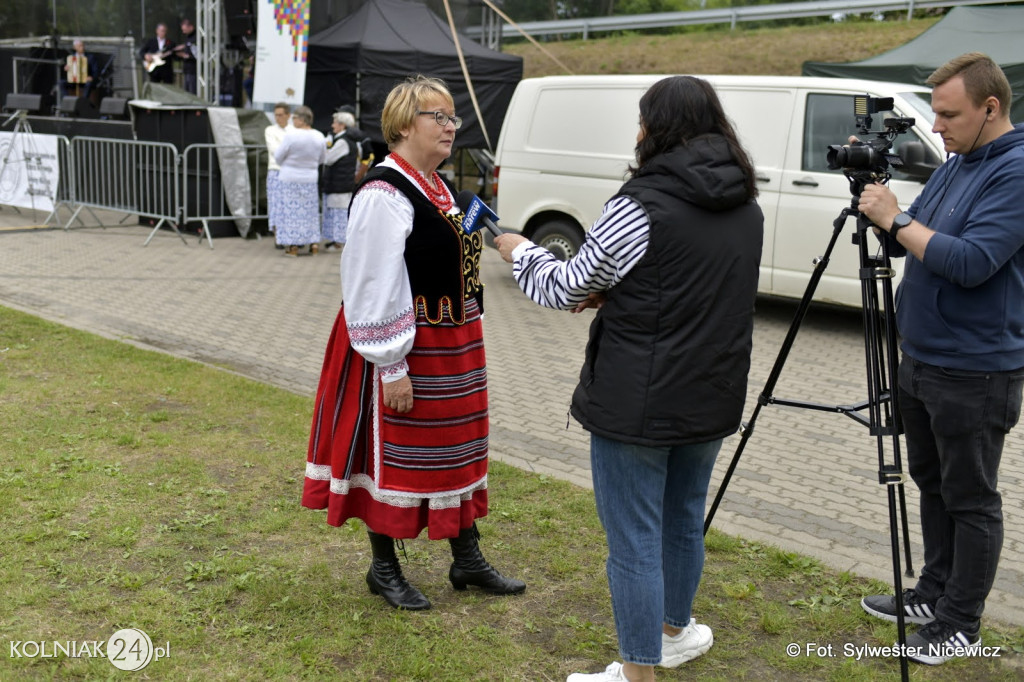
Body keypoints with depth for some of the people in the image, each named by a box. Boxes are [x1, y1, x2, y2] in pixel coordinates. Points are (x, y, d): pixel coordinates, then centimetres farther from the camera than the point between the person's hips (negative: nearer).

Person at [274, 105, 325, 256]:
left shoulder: (291, 135, -17)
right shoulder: (319, 137, -2)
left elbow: (278, 156, -8)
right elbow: (321, 159, 9)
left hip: (289, 178, -4)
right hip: (310, 179, 4)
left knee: (291, 210, 3)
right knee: (310, 210, 14)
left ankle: (293, 246, 3)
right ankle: (314, 243, 14)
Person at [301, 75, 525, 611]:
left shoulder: (434, 186, 12)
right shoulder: (385, 194, -18)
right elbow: (374, 286, -21)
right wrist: (392, 367, -22)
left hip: (451, 344, 9)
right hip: (405, 347, -9)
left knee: (457, 446, 16)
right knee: (393, 451, 4)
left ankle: (467, 559, 30)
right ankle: (383, 568, 21)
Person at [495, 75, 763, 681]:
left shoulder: (643, 203, -17)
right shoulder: (745, 207, 6)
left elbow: (568, 288, -8)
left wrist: (520, 252, 10)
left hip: (641, 402, -8)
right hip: (713, 396, 8)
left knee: (634, 539, 4)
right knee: (684, 519, 25)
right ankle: (676, 631, 44)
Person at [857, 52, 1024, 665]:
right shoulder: (956, 165, 11)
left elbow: (971, 262, -27)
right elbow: (912, 242, 15)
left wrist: (897, 219, -20)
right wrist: (881, 208, -3)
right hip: (921, 358, 9)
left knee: (971, 500, 3)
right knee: (933, 486, 18)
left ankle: (961, 624, 16)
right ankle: (934, 595, 33)